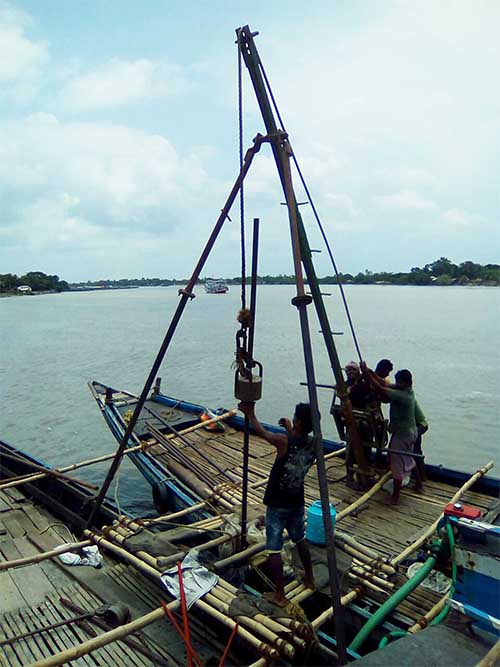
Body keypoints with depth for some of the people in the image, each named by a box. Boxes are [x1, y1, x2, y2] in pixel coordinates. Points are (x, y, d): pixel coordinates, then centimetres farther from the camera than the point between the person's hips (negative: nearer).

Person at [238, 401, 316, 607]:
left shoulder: (284, 442, -25)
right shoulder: (313, 446, -8)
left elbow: (262, 432, -7)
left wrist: (250, 413, 8)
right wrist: (290, 430, 25)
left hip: (277, 505, -6)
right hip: (297, 503, 6)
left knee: (274, 549, 7)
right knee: (300, 540, 27)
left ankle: (280, 595, 16)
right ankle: (309, 578, 44)